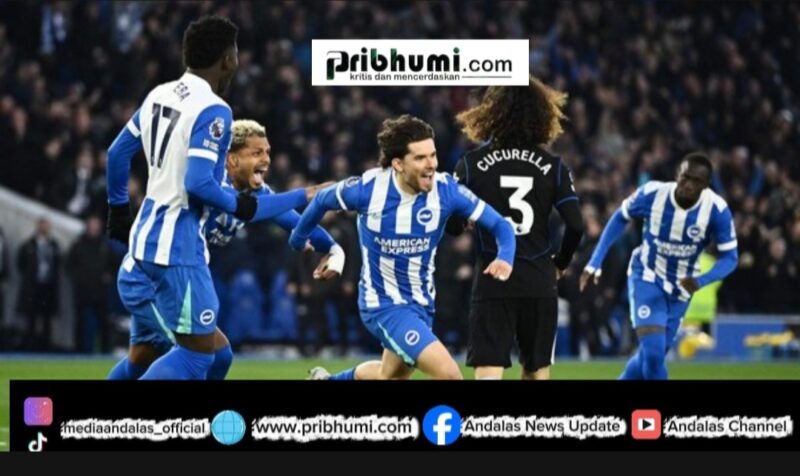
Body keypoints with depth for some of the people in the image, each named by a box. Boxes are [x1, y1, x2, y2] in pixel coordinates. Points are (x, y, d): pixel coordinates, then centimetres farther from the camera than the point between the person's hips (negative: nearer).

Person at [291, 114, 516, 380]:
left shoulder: (445, 190, -16)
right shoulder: (368, 189, -20)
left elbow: (499, 225, -10)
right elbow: (322, 201, 1)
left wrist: (505, 257, -31)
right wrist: (298, 239, 16)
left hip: (422, 305, 5)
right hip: (384, 306, -5)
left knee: (389, 376, 28)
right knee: (449, 375, -22)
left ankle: (326, 380, 55)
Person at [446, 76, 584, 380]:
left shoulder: (471, 164, -2)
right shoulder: (553, 167, 1)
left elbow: (452, 225, -3)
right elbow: (575, 226, -4)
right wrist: (560, 263, 15)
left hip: (492, 284, -2)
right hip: (539, 285, 2)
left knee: (488, 373, -8)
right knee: (537, 372, 16)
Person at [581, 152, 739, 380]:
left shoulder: (717, 210, -23)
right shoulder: (652, 194, -24)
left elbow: (729, 257, -15)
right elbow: (620, 219, -4)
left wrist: (701, 281, -35)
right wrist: (595, 263, -8)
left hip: (679, 288, 3)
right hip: (646, 278, -3)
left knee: (653, 355, 10)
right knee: (653, 352, -19)